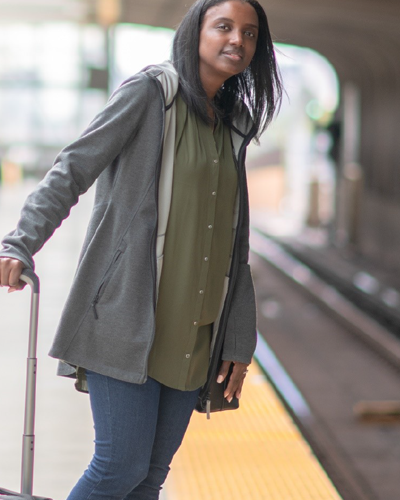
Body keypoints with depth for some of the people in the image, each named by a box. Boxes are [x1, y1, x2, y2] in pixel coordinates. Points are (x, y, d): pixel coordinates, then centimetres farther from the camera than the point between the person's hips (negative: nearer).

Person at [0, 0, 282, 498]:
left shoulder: (233, 128, 16)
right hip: (128, 319, -6)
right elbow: (71, 170, -8)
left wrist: (238, 342, 16)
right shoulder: (149, 92, -3)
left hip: (191, 334, 6)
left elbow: (235, 246, 18)